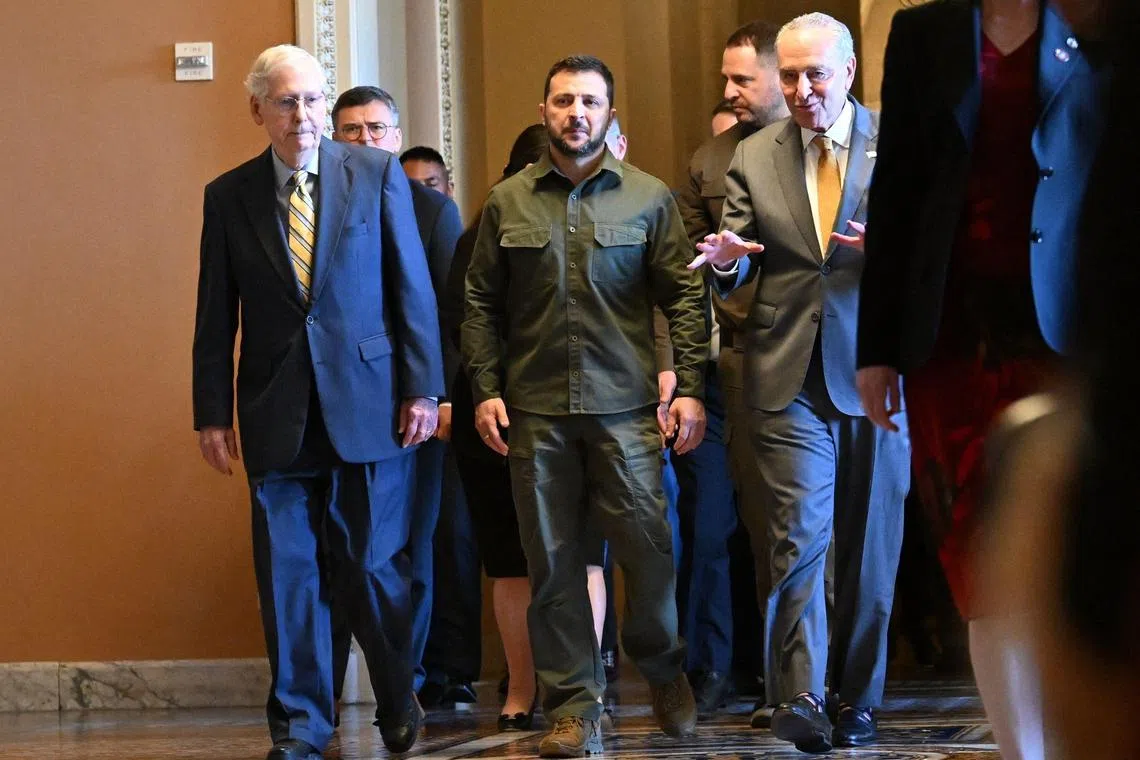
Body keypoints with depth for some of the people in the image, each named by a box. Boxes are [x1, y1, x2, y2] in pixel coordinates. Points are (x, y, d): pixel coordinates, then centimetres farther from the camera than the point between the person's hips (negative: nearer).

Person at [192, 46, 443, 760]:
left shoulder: (378, 175, 2)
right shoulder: (229, 196, 5)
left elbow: (413, 287, 2)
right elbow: (215, 316, 7)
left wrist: (422, 387, -3)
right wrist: (213, 412, 3)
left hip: (367, 400, -1)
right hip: (277, 414, 1)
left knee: (374, 564, 4)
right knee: (286, 572, 3)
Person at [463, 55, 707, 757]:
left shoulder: (649, 198, 6)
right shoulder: (508, 202, 9)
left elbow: (684, 298, 5)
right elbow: (482, 304, 11)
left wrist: (691, 387, -4)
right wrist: (485, 390, 2)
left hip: (624, 406, -1)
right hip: (535, 409, 1)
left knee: (648, 546, -5)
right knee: (554, 561, 2)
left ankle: (664, 670, 21)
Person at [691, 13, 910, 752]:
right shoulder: (755, 156, 8)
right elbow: (738, 262, 9)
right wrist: (729, 260, -15)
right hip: (791, 379, 0)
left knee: (871, 547, 7)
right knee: (800, 535, -11)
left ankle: (858, 698, 18)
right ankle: (800, 701, -15)